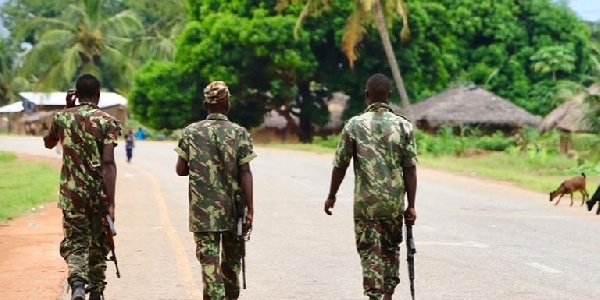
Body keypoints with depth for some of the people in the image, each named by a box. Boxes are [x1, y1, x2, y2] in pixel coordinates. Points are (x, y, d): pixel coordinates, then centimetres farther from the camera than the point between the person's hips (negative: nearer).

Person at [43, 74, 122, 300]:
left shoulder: (62, 117, 3)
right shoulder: (107, 122, -6)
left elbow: (48, 143, 25)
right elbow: (108, 163, -16)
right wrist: (111, 201, -18)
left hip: (71, 193, 1)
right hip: (99, 194, -1)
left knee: (75, 242, 3)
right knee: (99, 245, 16)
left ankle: (77, 282, -24)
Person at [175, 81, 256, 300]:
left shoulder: (190, 132, 0)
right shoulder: (239, 133, -4)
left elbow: (180, 170, 3)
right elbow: (245, 173, -7)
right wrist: (250, 209, -5)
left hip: (202, 209, -1)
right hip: (232, 208, 1)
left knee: (209, 259, -2)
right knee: (232, 259, 17)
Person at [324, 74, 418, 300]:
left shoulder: (354, 125, -4)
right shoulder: (403, 125, -1)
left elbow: (340, 165, -2)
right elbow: (410, 169, -3)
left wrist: (331, 196, 11)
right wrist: (411, 206, 1)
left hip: (365, 203, -2)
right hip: (394, 202, 2)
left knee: (370, 253, 1)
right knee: (391, 248, 20)